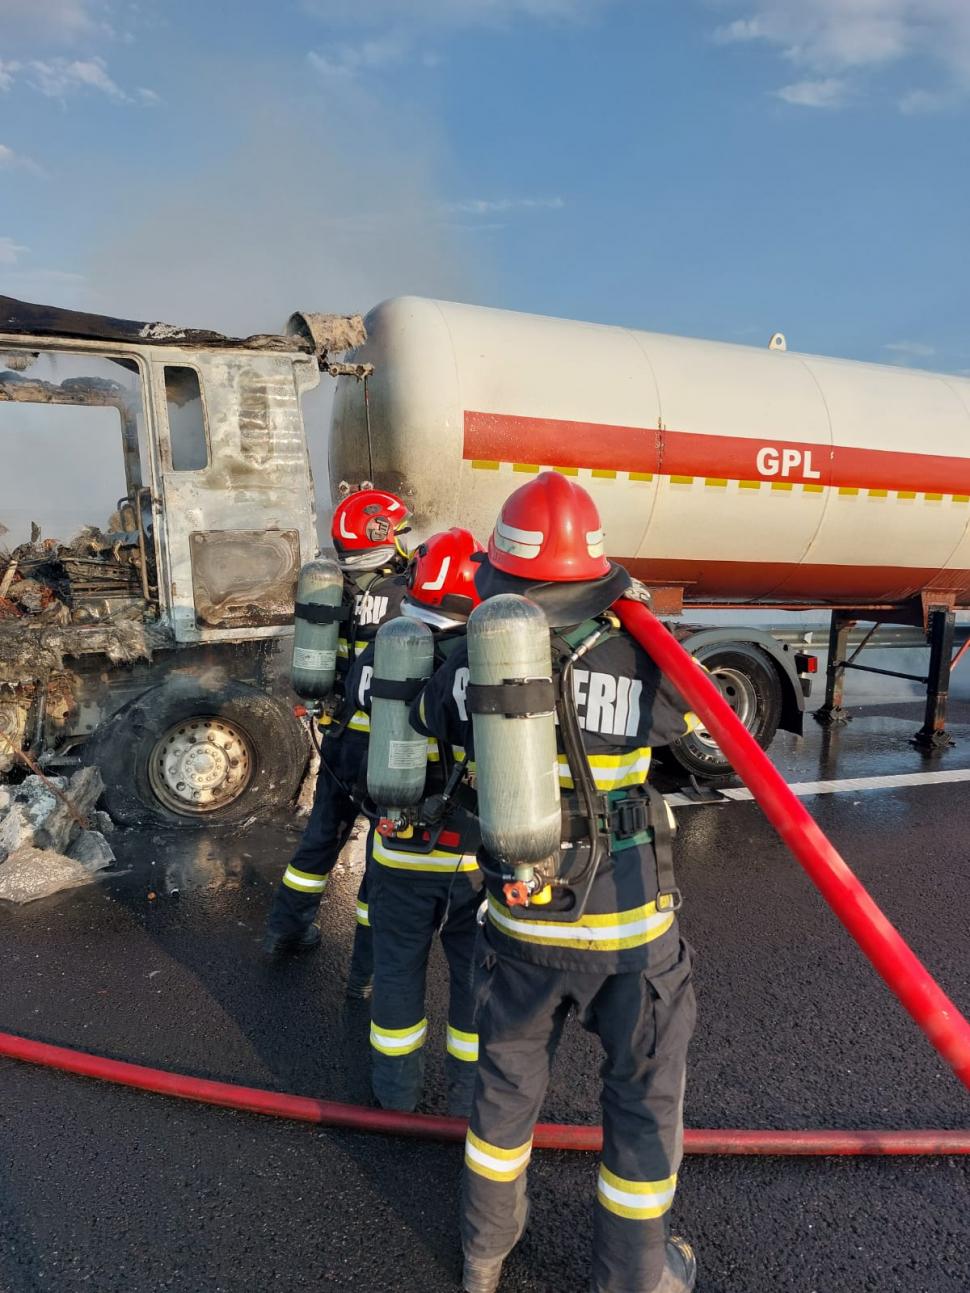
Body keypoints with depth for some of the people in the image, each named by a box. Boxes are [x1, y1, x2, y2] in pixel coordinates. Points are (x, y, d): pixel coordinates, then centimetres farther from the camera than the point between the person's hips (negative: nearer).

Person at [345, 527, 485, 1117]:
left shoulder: (382, 658, -13)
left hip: (402, 852, 1)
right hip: (480, 855, -1)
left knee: (398, 967, 21)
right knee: (475, 972, 19)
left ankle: (397, 1087, 39)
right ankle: (471, 1092, 37)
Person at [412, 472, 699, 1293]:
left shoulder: (469, 665, -11)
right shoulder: (638, 662, -19)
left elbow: (425, 723, 11)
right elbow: (695, 709, 3)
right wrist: (634, 620, 11)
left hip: (521, 924, 3)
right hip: (629, 931, -3)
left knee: (507, 1084, 24)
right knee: (645, 1097, 20)